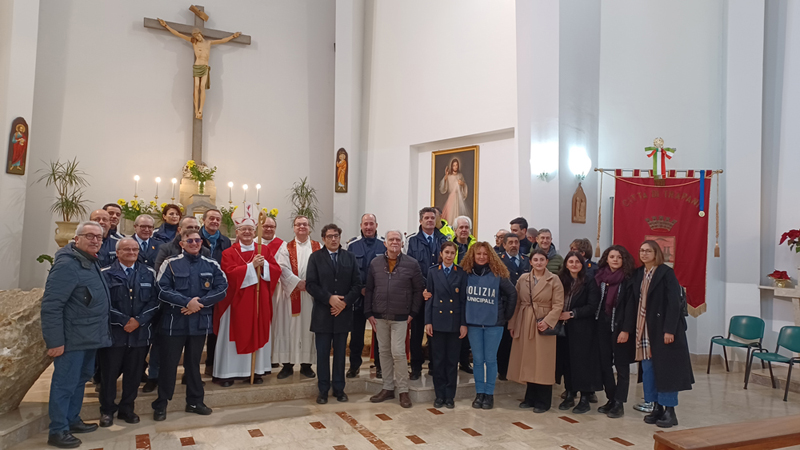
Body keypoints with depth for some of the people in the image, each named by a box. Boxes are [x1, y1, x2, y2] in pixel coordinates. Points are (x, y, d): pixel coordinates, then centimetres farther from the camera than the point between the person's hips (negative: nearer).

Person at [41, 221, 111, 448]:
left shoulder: (92, 263, 11)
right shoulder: (67, 265, -19)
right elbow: (51, 305, -23)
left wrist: (100, 330, 16)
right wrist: (55, 341, -23)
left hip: (89, 337, 10)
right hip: (72, 339, -9)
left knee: (80, 379, 19)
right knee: (65, 383, 1)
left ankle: (72, 420, 33)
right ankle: (57, 431, 13)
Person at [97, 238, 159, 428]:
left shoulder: (148, 273, 6)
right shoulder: (106, 274, -2)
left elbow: (154, 300, 2)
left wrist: (139, 320, -10)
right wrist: (124, 320, -12)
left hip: (140, 332, 2)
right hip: (113, 333, -2)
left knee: (134, 374, 10)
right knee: (109, 373, 6)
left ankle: (127, 409, 25)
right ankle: (107, 410, 23)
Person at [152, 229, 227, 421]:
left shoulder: (211, 265, 5)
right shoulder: (170, 264, -2)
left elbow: (222, 288, -2)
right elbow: (162, 290, -10)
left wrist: (200, 302, -13)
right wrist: (187, 302, -18)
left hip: (200, 321, 2)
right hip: (174, 321, -2)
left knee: (193, 362, 15)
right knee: (168, 363, 5)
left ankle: (195, 401, 27)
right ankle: (161, 404, 19)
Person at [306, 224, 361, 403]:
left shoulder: (349, 257, 7)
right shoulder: (315, 257, 2)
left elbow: (357, 284, 2)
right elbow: (310, 284, -6)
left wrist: (345, 302, -10)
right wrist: (330, 298, -15)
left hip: (343, 313, 2)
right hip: (322, 313, -1)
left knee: (340, 353, 9)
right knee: (322, 353, 4)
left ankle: (339, 389, 20)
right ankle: (323, 390, 15)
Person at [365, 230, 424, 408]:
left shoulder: (411, 264, -2)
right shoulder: (375, 263, 6)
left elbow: (419, 290, 1)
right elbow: (369, 290, 8)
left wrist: (413, 313, -4)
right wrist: (369, 313, 3)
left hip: (400, 317, -3)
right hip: (380, 316, 3)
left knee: (398, 352, -6)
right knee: (384, 352, 10)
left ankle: (403, 391, 7)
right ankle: (388, 388, 22)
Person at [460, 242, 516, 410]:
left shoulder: (498, 275, -5)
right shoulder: (466, 274, -1)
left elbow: (512, 294, 1)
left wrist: (507, 315, 2)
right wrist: (463, 317, 5)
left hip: (494, 323, -2)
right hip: (473, 323, 2)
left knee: (490, 359, 4)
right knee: (478, 360, 8)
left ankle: (489, 394, 15)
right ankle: (479, 393, 18)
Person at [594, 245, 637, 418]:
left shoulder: (628, 279, -7)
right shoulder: (600, 277, 5)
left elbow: (630, 305, -11)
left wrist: (626, 330, -16)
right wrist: (595, 323, 0)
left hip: (620, 326, -4)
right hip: (603, 325, 4)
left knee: (621, 365, 4)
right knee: (604, 363, 7)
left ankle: (619, 403, 11)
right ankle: (611, 399, 20)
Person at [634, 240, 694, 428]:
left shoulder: (666, 273, -9)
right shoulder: (638, 274, 9)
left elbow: (674, 303, -14)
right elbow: (637, 301, 10)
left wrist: (669, 330, -19)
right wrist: (636, 327, 5)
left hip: (663, 327, -6)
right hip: (644, 328, 6)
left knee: (666, 368, 0)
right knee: (648, 368, 9)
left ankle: (670, 410, 10)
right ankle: (656, 407, 20)